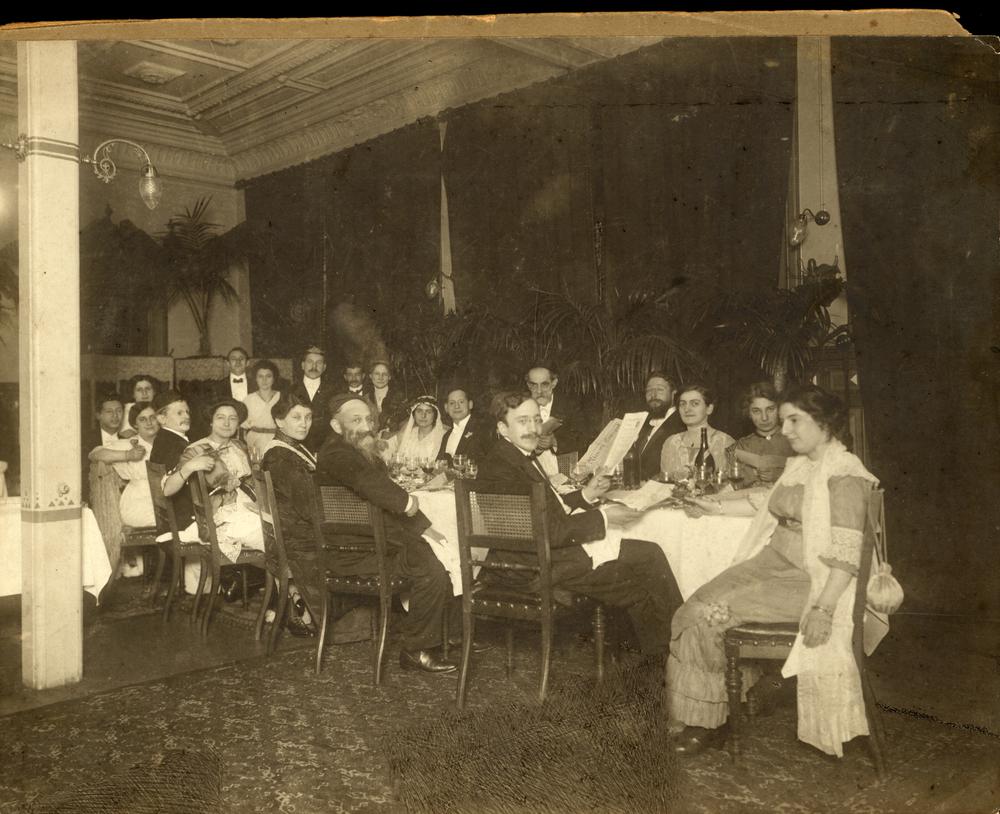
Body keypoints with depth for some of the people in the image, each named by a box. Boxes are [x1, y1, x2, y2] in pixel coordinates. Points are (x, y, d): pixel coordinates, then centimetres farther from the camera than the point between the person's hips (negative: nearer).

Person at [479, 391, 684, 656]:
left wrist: (585, 496, 9)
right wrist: (601, 518, -16)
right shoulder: (500, 467, -22)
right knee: (649, 556, -6)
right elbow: (546, 532, -25)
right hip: (538, 566, -10)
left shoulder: (521, 456, 11)